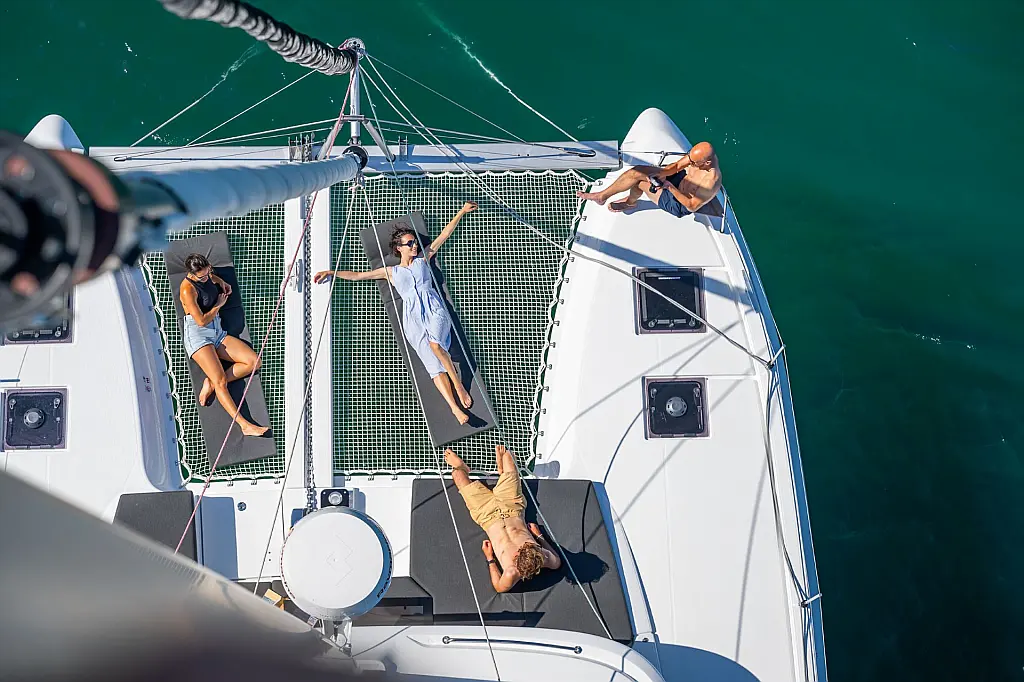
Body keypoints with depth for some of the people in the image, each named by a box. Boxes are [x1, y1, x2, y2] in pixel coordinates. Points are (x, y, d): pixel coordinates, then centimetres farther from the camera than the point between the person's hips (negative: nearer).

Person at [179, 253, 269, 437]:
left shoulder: (206, 275, 6)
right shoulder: (187, 289, -17)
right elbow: (201, 320, -17)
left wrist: (219, 281, 19)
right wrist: (219, 305, -3)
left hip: (217, 332, 8)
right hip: (198, 335, -8)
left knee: (254, 361, -10)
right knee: (221, 381, -23)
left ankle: (211, 382, -9)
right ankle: (244, 425, -31)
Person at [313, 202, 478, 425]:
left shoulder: (423, 259, 20)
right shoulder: (391, 272, 19)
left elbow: (444, 235, 22)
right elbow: (357, 275, 21)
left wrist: (462, 212, 21)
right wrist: (332, 272, 15)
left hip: (434, 309, 0)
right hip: (412, 317, 0)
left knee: (435, 345, -33)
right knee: (433, 364, -16)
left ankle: (459, 386, -21)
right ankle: (455, 407, -26)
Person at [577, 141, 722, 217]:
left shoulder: (711, 182, -40)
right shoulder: (702, 153, -18)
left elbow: (692, 206, -29)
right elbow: (677, 165, -5)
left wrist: (670, 187, -33)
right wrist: (659, 175, -21)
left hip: (680, 205, -7)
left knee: (639, 181, -8)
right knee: (637, 171, -4)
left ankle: (630, 202, 24)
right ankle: (602, 195, 16)